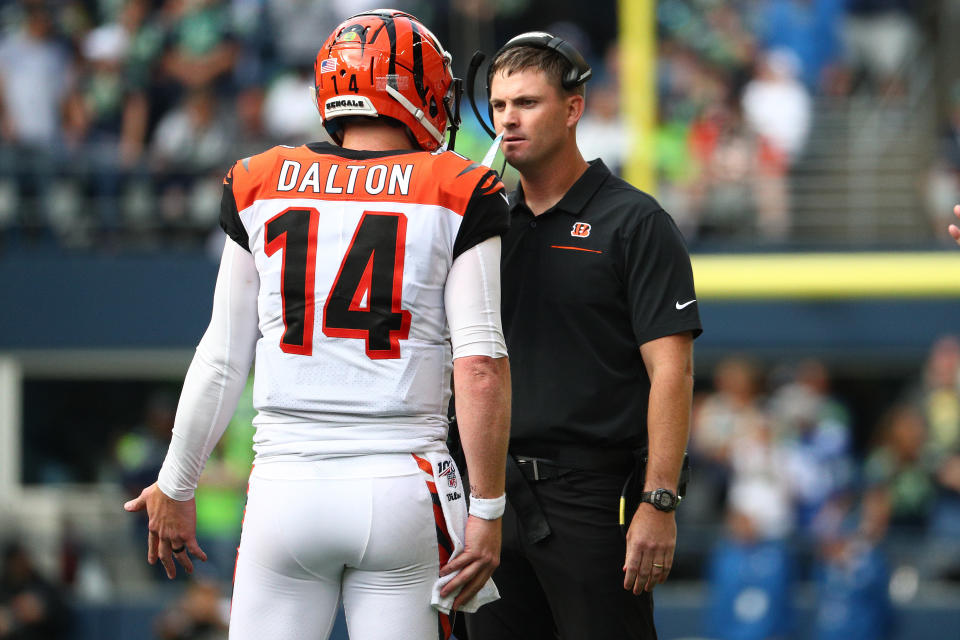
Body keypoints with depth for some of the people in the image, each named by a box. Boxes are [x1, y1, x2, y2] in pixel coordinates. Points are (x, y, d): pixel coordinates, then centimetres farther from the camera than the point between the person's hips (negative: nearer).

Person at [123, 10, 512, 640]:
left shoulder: (261, 188, 7)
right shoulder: (456, 197, 0)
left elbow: (223, 359, 10)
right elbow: (481, 368, -7)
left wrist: (177, 487, 20)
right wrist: (486, 511, -3)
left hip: (287, 489, 2)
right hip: (402, 493, -2)